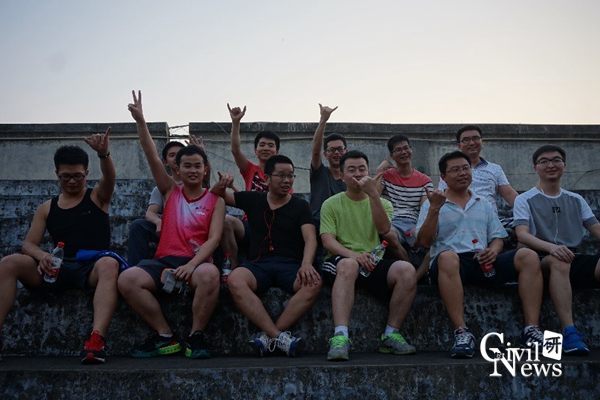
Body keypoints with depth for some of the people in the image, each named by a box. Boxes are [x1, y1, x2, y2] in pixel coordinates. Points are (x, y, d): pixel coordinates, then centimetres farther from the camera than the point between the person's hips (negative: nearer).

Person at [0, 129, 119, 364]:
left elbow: (109, 177, -12)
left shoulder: (97, 197, 11)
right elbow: (28, 245, 10)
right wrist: (41, 255, -16)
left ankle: (96, 341, -52)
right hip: (57, 270, 3)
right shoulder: (47, 208, 18)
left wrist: (103, 154, -36)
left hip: (93, 268, -3)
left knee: (109, 264, -39)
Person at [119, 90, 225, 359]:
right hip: (165, 259, 3)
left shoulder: (215, 200, 9)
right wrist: (140, 122, -3)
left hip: (198, 262, -2)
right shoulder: (170, 192, 17)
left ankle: (196, 336, -17)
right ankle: (165, 337, -11)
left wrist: (192, 264, -19)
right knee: (126, 280, -26)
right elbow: (152, 158, 7)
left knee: (210, 274, -39)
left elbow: (214, 238, -2)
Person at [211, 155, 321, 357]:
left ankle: (268, 337, -28)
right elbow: (216, 196, 24)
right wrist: (222, 184, -1)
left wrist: (306, 264, -25)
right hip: (258, 264, 1)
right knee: (235, 279, -34)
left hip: (290, 265, 0)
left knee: (314, 283, -34)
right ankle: (279, 336, -33)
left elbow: (310, 238, -4)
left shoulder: (300, 206, 11)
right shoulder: (252, 199, 16)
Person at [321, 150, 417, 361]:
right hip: (341, 261, -2)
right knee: (348, 265, -39)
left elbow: (383, 229, -6)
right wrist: (353, 254, -23)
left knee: (407, 270, -27)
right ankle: (340, 338, -46)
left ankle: (391, 336, -18)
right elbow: (327, 240, -4)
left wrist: (373, 194, -15)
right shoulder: (331, 204, 11)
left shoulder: (383, 203, 17)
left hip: (375, 263, 3)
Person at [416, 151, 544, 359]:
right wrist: (434, 209, -11)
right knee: (447, 256, -40)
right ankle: (462, 332, -39)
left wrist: (494, 250, -4)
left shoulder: (484, 204, 25)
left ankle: (531, 330, -21)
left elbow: (497, 237, 20)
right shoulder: (433, 204, 12)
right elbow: (424, 242, 0)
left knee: (528, 256, -19)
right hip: (451, 264, -4)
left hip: (483, 263, 4)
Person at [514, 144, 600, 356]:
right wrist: (551, 247, -30)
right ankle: (569, 331, -40)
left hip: (574, 260, 4)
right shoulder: (525, 200, 6)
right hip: (542, 261, -3)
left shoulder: (576, 200, 20)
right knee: (559, 261, -38)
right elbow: (522, 235, -9)